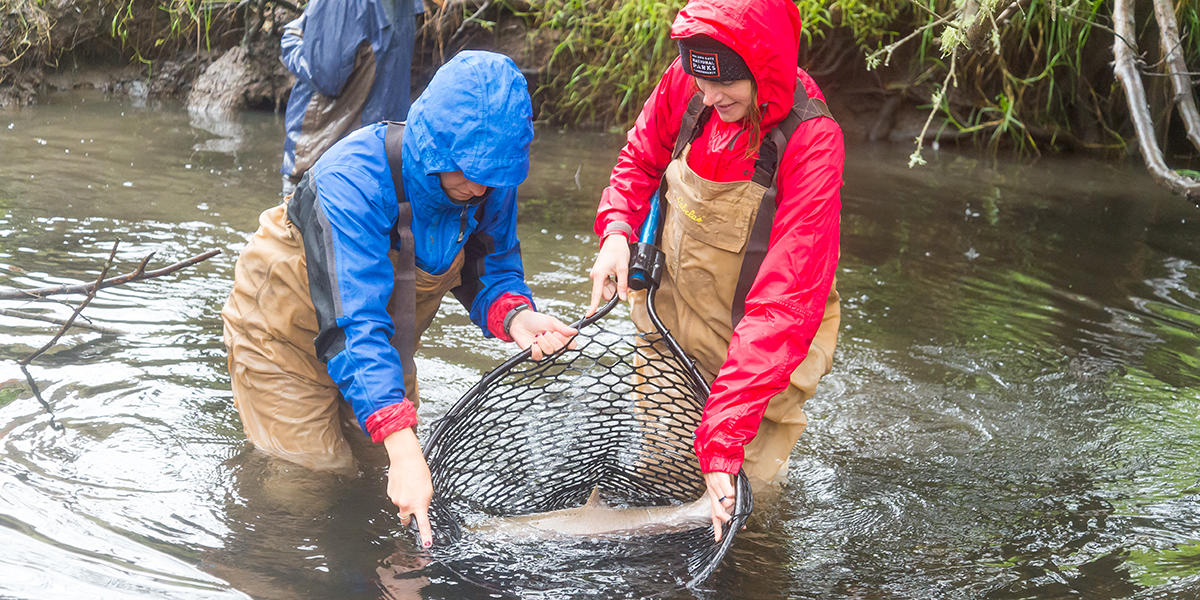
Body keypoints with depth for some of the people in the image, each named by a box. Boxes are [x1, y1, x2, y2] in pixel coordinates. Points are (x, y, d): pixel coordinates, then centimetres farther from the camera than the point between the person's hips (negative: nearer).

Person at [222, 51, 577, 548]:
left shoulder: (490, 181, -22)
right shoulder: (354, 179, -40)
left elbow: (491, 271, -8)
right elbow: (354, 323, -47)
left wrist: (514, 315, -34)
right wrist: (402, 447, -55)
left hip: (385, 341, 6)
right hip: (288, 331, -5)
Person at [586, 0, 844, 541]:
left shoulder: (811, 143, -29)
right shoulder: (685, 82, -15)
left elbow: (783, 304, -34)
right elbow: (641, 159, 8)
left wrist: (722, 443, -40)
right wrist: (616, 232, -13)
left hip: (756, 354, -4)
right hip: (670, 333, 4)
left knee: (736, 513, 4)